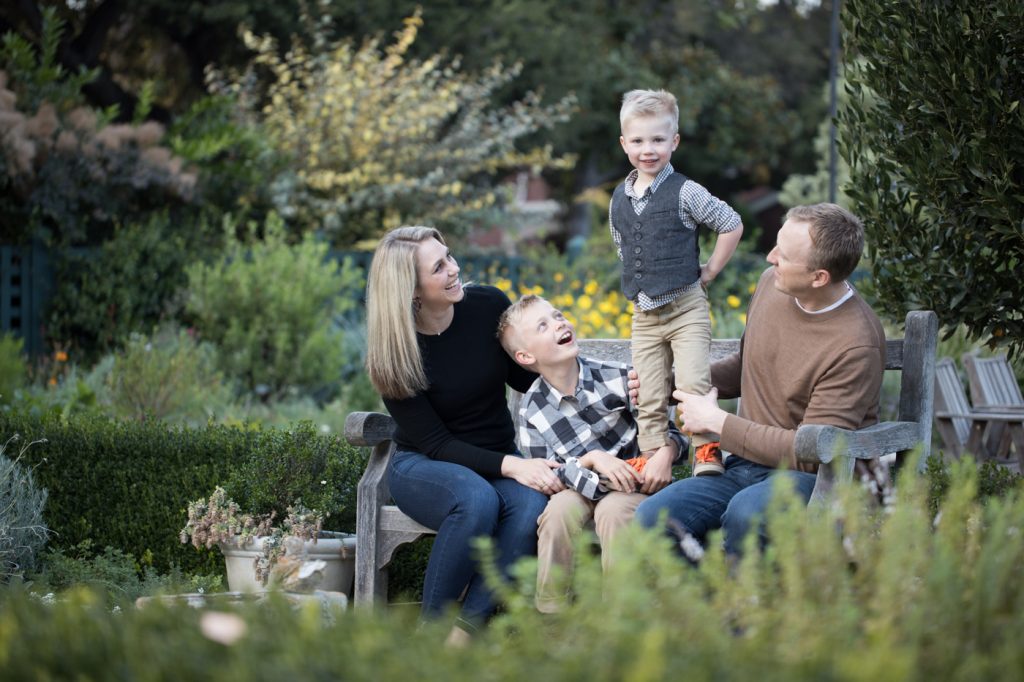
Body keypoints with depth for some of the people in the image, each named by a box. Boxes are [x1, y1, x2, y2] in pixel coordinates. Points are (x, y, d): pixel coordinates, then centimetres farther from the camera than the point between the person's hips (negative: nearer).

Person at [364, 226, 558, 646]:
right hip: (422, 466, -3)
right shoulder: (393, 354, -14)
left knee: (531, 505, -32)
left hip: (501, 457, 3)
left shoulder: (489, 307, -6)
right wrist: (510, 467, -28)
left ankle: (463, 635, -31)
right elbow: (434, 443, -15)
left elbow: (523, 379, 11)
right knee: (477, 499, -38)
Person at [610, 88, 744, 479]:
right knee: (649, 398, 5)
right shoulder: (619, 199, 8)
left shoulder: (685, 193, -9)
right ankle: (655, 458, 11)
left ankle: (707, 453, -6)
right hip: (643, 315, 5)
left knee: (693, 386, -14)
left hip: (686, 309, -5)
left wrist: (708, 272, -5)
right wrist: (638, 284, 13)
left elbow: (732, 226, -7)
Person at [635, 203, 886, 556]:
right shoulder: (771, 282, 5)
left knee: (746, 513, -38)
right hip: (744, 466, 7)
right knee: (652, 516, -19)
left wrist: (716, 421, -13)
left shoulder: (856, 345, -19)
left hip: (814, 477, -7)